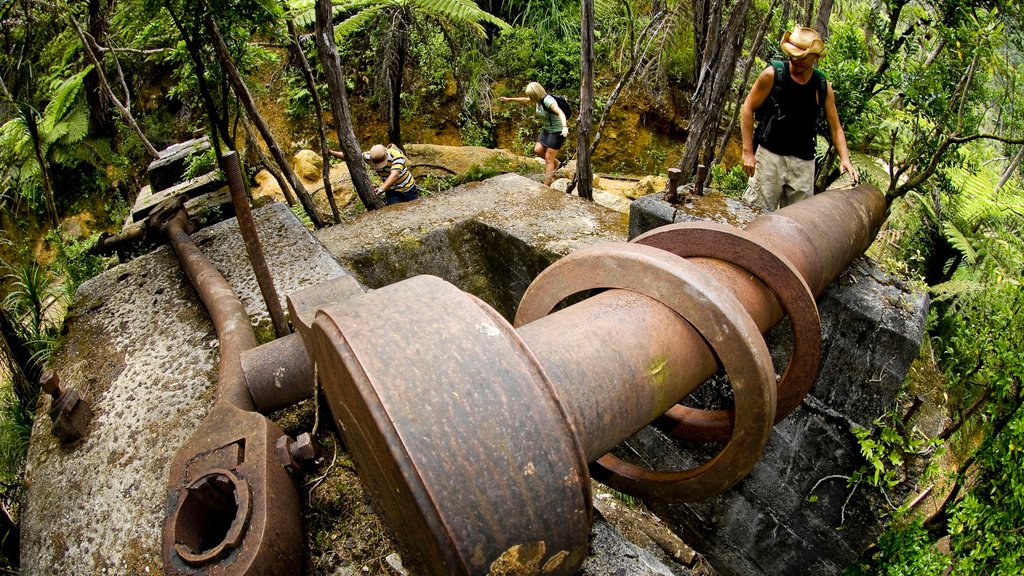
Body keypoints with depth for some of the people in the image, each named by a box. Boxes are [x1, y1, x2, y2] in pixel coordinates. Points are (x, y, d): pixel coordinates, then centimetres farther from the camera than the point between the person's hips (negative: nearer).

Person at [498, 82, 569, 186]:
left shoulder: (548, 100, -29)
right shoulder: (539, 98, -3)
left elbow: (560, 112, -44)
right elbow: (525, 100, 18)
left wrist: (565, 127, -61)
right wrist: (509, 99, 23)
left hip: (557, 131, -8)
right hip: (547, 129, 8)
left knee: (548, 158, -6)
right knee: (538, 150, 3)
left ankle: (546, 186, 2)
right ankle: (556, 163, 26)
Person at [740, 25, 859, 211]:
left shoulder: (823, 86, 6)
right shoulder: (772, 75, -4)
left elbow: (835, 127, 10)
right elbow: (748, 109, -2)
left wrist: (844, 158, -5)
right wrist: (748, 152, -9)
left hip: (804, 163, 4)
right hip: (769, 155, -3)